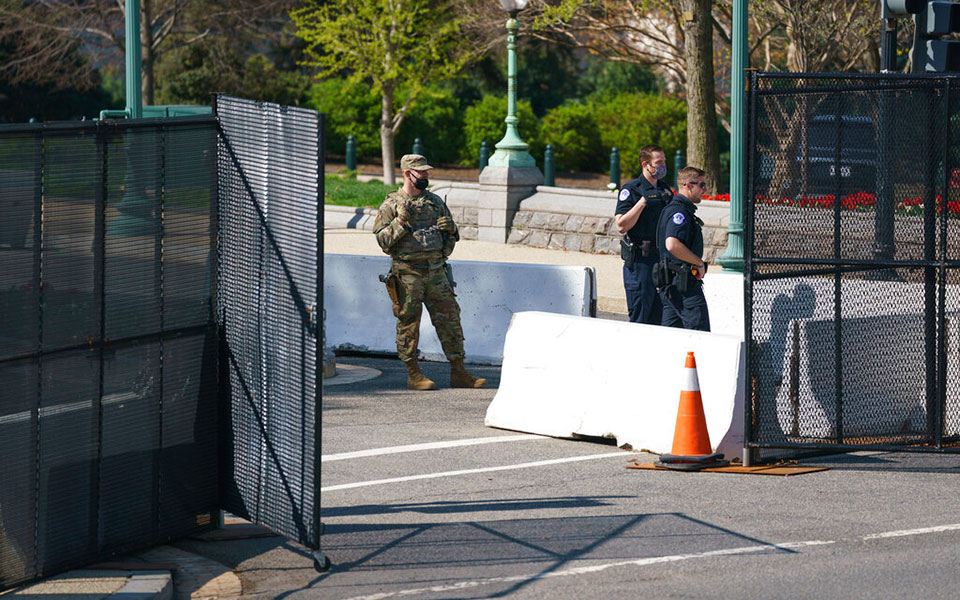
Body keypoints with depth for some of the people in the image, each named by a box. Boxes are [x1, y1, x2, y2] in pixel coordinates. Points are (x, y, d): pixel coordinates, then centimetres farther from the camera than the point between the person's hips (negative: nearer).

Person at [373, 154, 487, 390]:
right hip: (408, 273, -4)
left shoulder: (436, 202, 14)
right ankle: (413, 374, 8)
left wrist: (450, 227, -2)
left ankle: (458, 373, 8)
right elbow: (382, 240, -6)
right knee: (409, 324, -1)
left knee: (449, 318, 2)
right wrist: (400, 222, -18)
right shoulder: (391, 205, 0)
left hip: (436, 271, 4)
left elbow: (453, 237, 20)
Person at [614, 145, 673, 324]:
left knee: (658, 316, 8)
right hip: (639, 261, -7)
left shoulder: (665, 189, 14)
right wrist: (643, 201, -20)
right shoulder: (631, 189, -7)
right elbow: (621, 226, -17)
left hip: (662, 259, 7)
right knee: (639, 317, -6)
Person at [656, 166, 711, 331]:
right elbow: (672, 245, -29)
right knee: (700, 331, -10)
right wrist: (699, 262, -18)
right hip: (684, 284, -10)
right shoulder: (679, 210, -15)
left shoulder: (677, 209, 19)